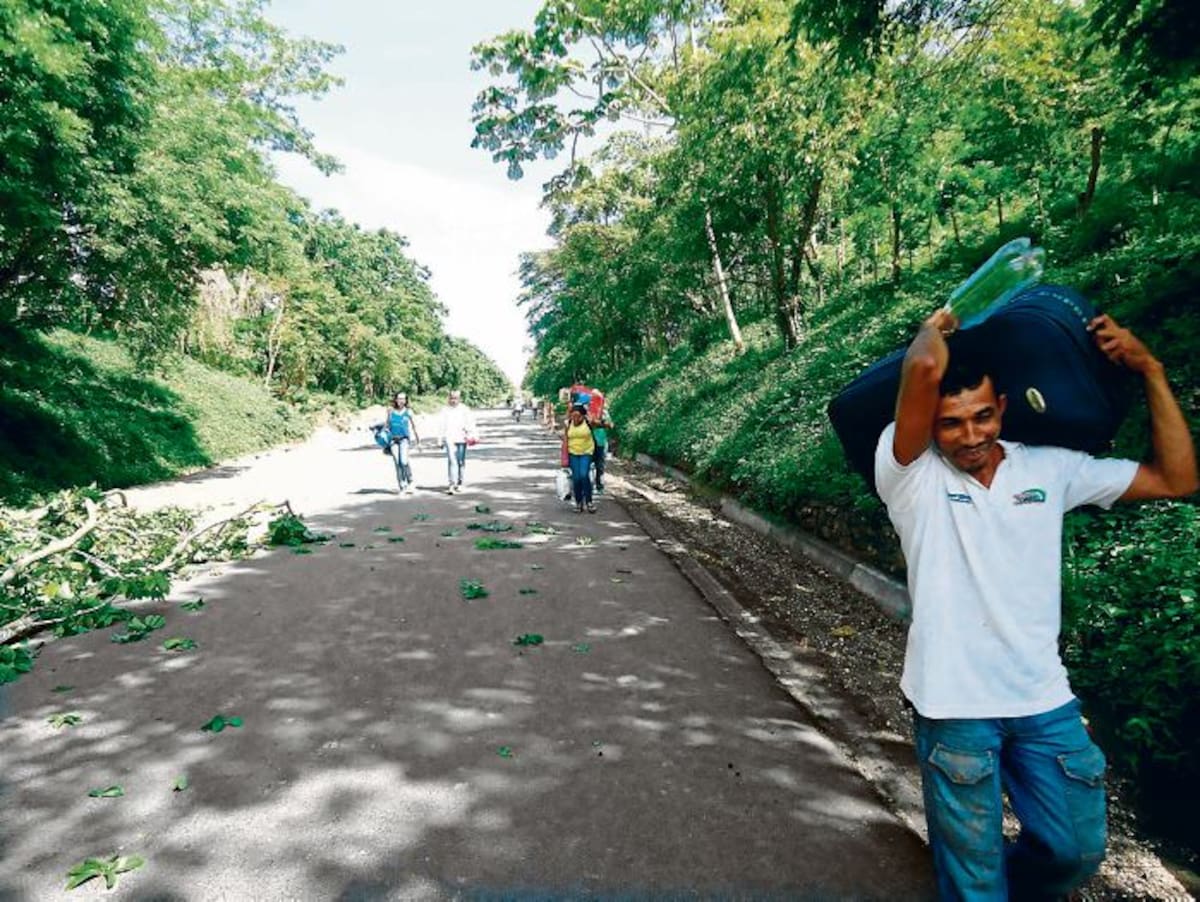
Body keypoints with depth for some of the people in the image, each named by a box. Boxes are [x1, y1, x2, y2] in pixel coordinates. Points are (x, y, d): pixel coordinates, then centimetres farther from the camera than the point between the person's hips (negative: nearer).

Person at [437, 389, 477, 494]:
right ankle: (451, 484, -17)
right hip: (449, 439, -1)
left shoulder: (464, 409, 6)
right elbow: (441, 426, 11)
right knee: (452, 461, -13)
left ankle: (459, 483, 23)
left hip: (462, 439, 1)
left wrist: (471, 435, -12)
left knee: (461, 461, 9)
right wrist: (441, 439, 9)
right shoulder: (445, 410, 8)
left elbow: (470, 422, 1)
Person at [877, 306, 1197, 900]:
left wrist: (1150, 370, 2)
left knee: (1078, 850, 19)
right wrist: (934, 329, -7)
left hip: (1044, 700, 5)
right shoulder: (911, 473, -13)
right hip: (953, 706, -4)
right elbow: (923, 370, -29)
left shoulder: (1050, 468, 4)